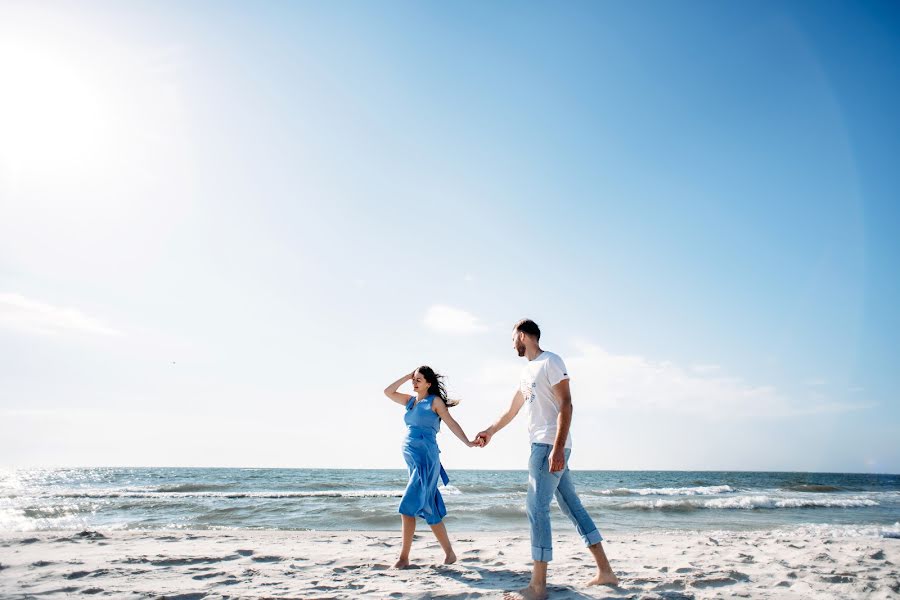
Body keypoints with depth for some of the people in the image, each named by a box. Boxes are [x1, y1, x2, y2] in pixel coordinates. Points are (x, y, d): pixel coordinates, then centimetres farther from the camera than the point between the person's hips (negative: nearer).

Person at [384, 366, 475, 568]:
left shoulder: (435, 400, 0)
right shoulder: (410, 401, 18)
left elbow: (451, 423, -4)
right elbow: (388, 392, 20)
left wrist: (468, 442, -14)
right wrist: (407, 376, 14)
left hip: (425, 458, -7)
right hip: (411, 459, 7)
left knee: (408, 508, -10)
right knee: (428, 510, 7)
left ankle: (404, 557, -3)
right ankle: (449, 552, 14)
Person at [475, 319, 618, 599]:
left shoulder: (550, 362, -7)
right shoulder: (527, 371, 19)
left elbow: (566, 404, -16)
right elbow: (511, 411, 31)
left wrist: (557, 448, -24)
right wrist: (489, 432, 41)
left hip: (551, 446, -9)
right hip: (542, 446, 9)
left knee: (536, 508, -10)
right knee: (573, 506, 10)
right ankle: (605, 572, 17)